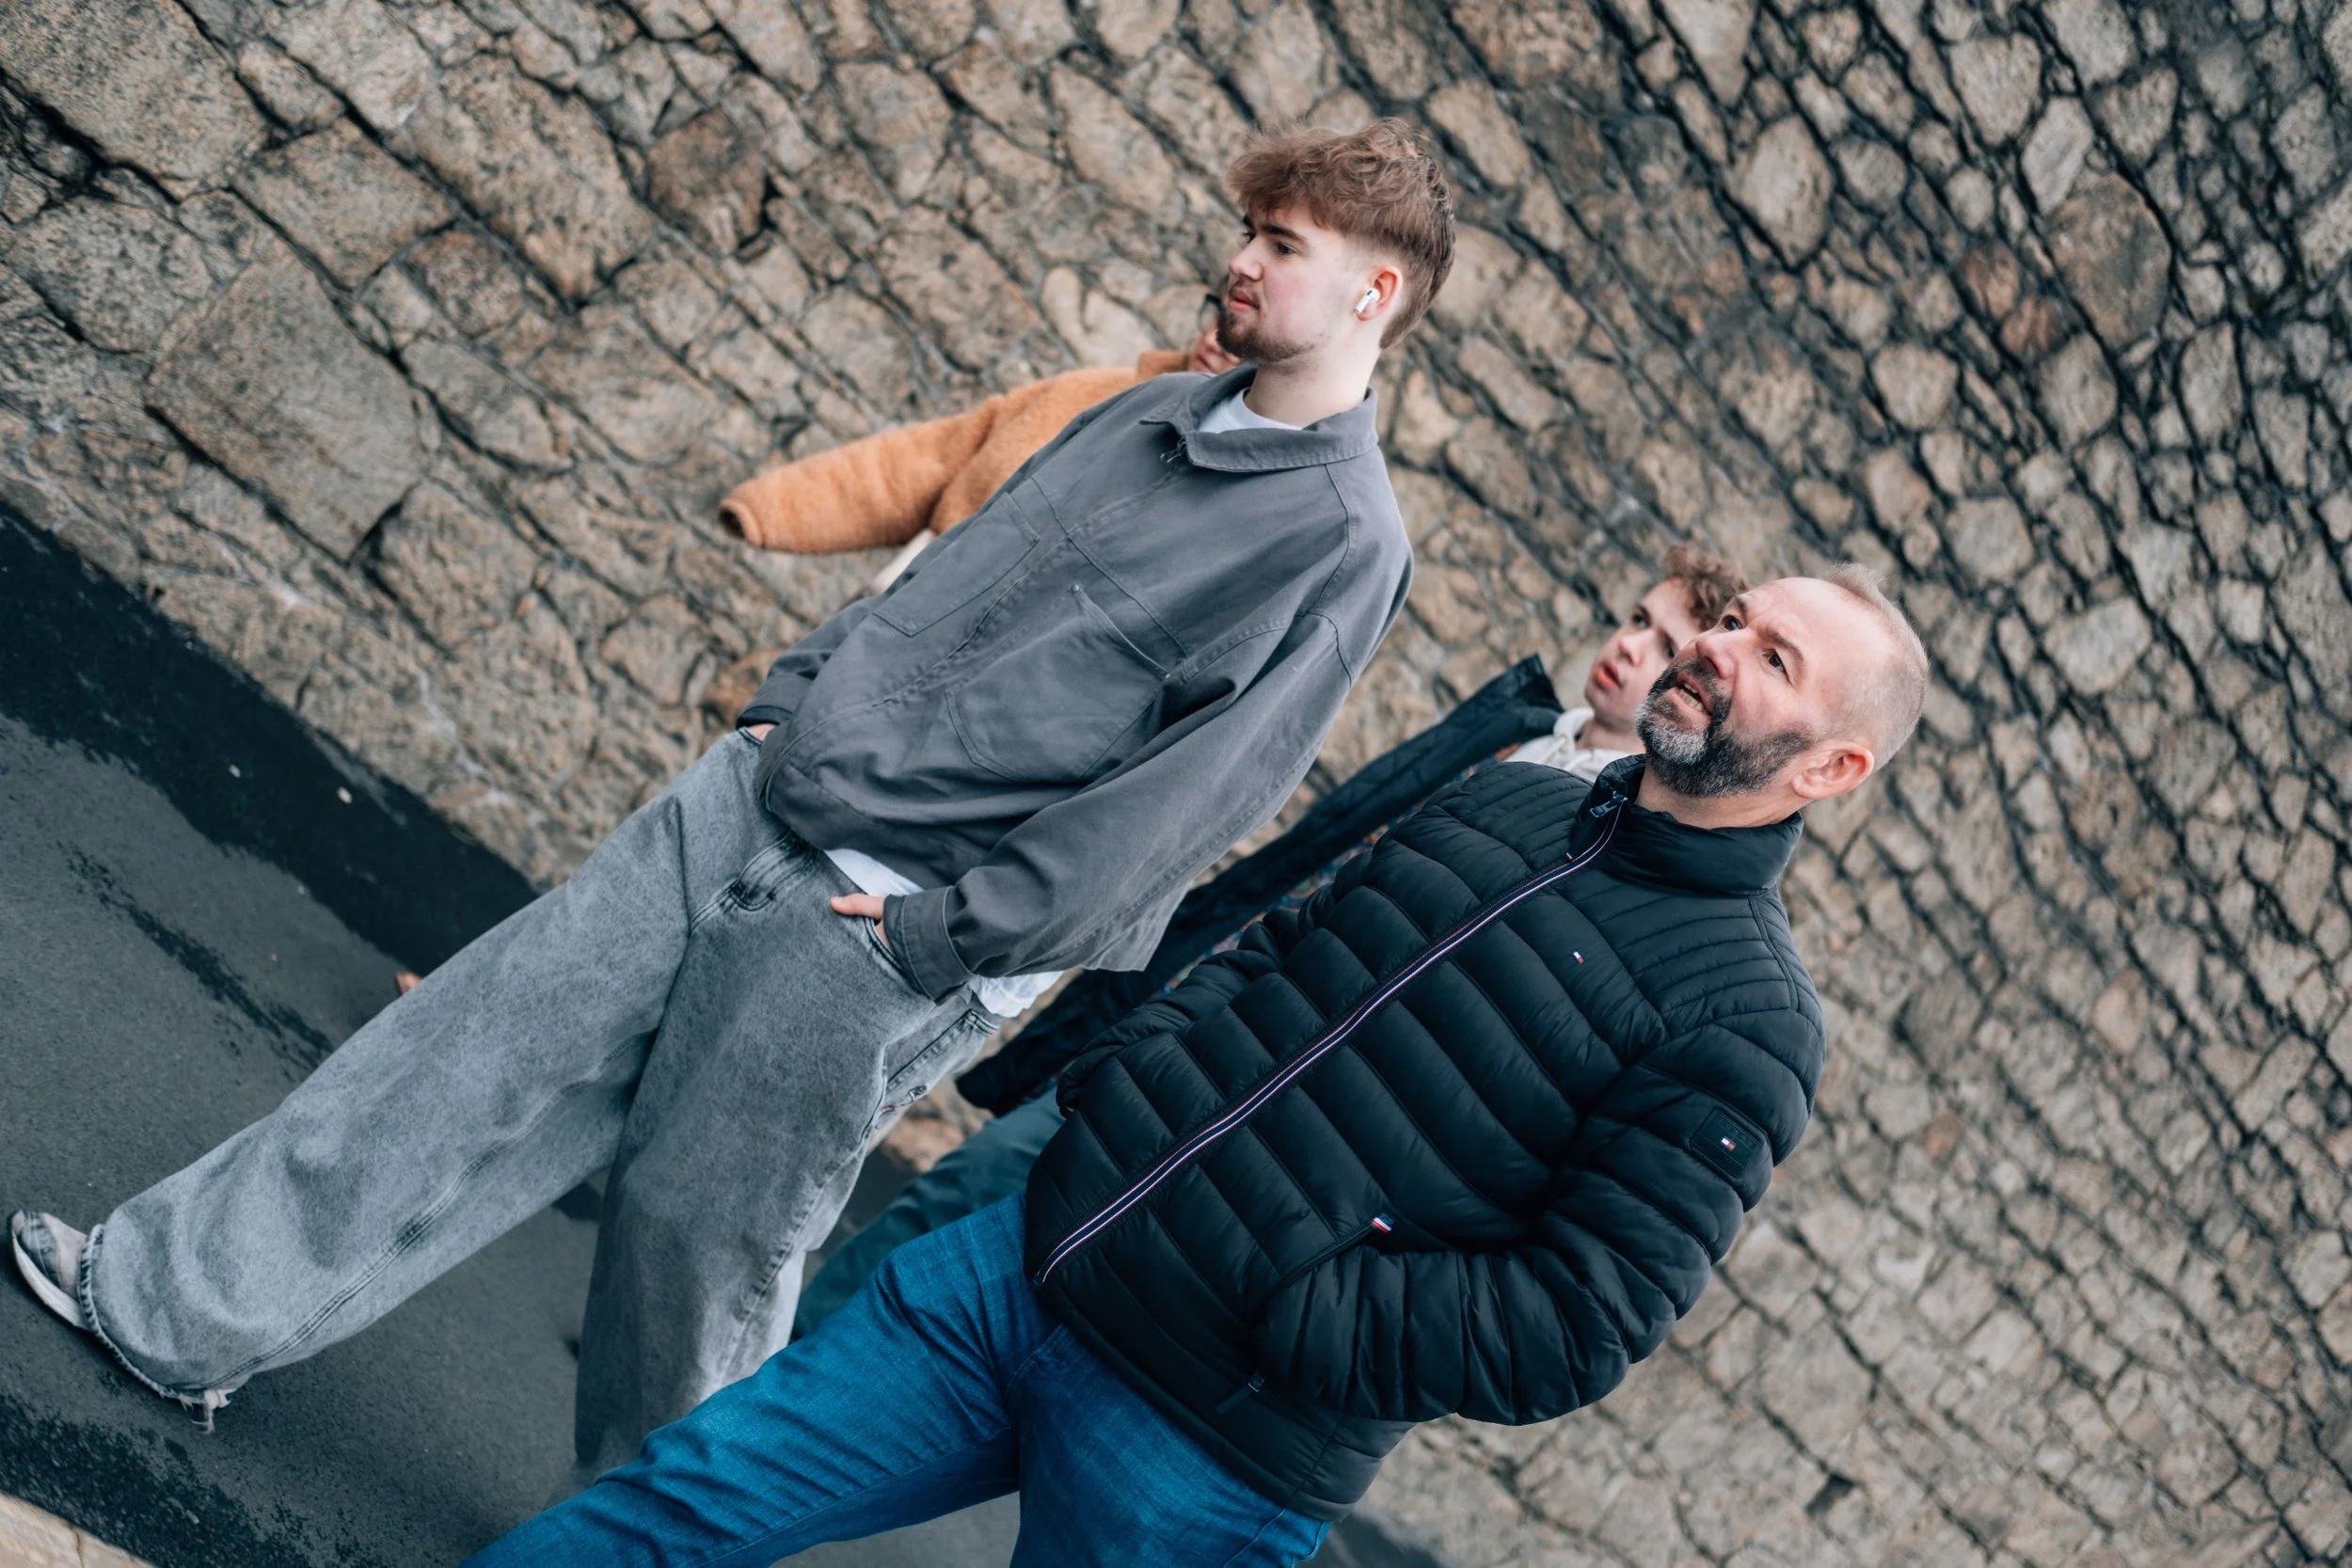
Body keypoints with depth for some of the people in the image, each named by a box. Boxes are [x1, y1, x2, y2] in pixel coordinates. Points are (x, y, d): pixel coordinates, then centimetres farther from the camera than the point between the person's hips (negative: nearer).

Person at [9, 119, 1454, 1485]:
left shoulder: (1345, 546, -12)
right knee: (466, 1053, 8)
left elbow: (1185, 806, -18)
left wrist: (936, 933, -17)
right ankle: (172, 1306, 21)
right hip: (745, 804, 7)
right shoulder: (1154, 415, 12)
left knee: (698, 1242, 3)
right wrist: (794, 695, 12)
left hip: (877, 945, -7)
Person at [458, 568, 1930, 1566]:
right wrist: (1095, 1076, 6)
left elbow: (1574, 1330, -16)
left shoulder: (1747, 1024, -11)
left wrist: (1287, 1313, -19)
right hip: (1022, 1261, 5)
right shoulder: (1505, 797, 9)